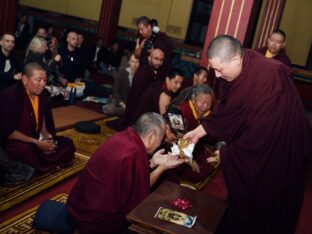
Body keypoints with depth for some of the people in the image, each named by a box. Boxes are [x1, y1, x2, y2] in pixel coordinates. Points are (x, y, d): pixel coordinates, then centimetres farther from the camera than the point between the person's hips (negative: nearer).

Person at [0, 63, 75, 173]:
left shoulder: (42, 95, 0)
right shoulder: (10, 96, -21)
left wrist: (46, 138, -2)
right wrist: (37, 143, -23)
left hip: (36, 138, 7)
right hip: (14, 142, -7)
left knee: (67, 144, -4)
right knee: (26, 150, -38)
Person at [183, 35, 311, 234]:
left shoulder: (267, 78, -32)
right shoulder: (236, 72, -7)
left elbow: (259, 132, -29)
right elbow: (226, 112, 5)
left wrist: (227, 153, -18)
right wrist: (198, 132, 4)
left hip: (279, 154, -7)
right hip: (255, 144, 7)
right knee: (241, 199, 19)